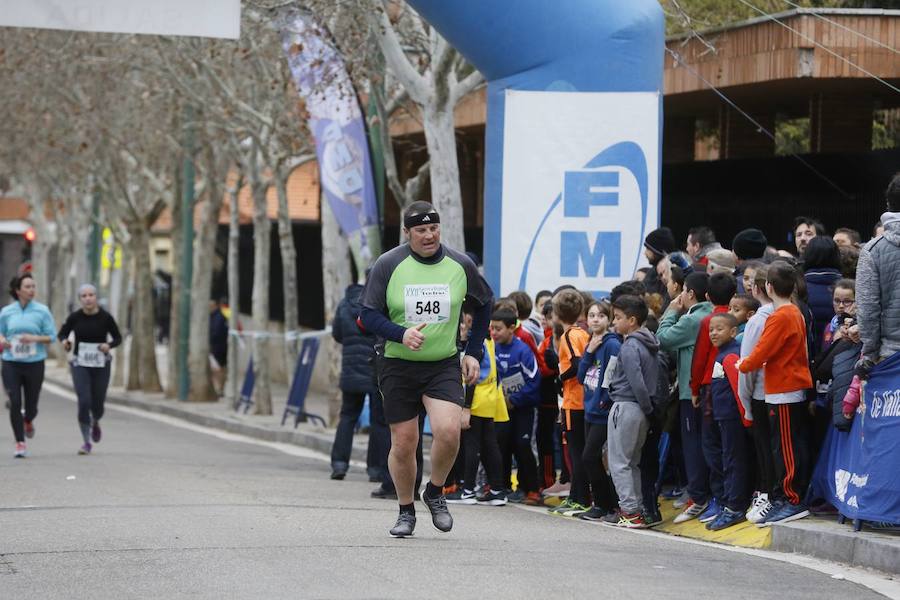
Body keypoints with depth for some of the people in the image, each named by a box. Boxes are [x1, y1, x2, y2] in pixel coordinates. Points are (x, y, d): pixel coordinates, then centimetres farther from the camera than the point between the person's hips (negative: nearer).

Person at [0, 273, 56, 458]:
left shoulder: (42, 311, -2)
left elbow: (51, 336, -1)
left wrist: (34, 338, -18)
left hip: (35, 364, 0)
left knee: (31, 404, 7)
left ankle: (28, 421, 44)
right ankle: (20, 443, -1)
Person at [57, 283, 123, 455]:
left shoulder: (106, 317, -7)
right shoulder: (75, 317, -6)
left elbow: (118, 338, 3)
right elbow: (61, 334, 7)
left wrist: (109, 345, -18)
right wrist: (64, 341, -16)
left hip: (101, 365, 0)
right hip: (80, 365, 0)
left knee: (97, 404, 6)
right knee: (84, 401, -15)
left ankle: (95, 423, 44)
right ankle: (87, 442, -4)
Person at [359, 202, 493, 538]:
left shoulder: (460, 265, 0)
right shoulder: (388, 265, -5)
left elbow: (484, 304, 17)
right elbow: (368, 315, -4)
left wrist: (473, 352, 12)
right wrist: (401, 334, -22)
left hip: (445, 366, 0)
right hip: (398, 368, 0)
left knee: (448, 431, -20)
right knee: (403, 444, 1)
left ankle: (435, 493, 8)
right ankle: (406, 511, 22)